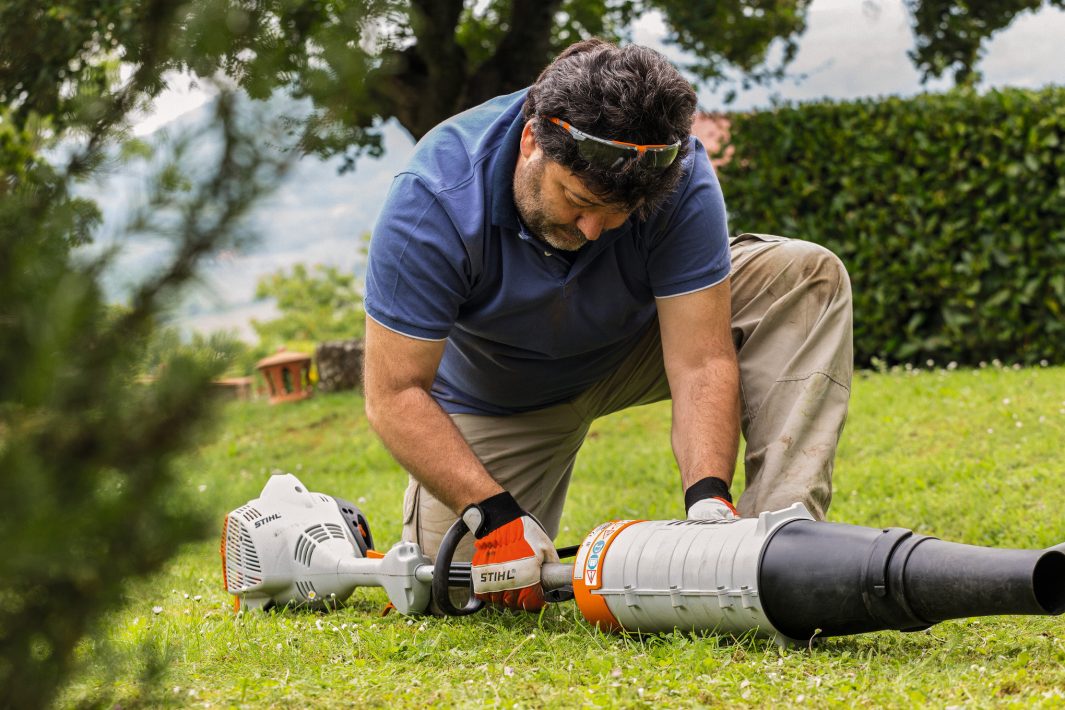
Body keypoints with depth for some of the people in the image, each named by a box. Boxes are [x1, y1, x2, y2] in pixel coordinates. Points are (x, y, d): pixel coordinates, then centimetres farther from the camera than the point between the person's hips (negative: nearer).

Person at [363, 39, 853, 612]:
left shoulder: (679, 176, -32)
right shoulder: (434, 198, -35)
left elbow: (701, 364, -30)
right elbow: (395, 394, -32)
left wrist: (707, 497, -45)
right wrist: (495, 516, -39)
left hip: (637, 342, 1)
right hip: (496, 398, -1)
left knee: (805, 276, -22)